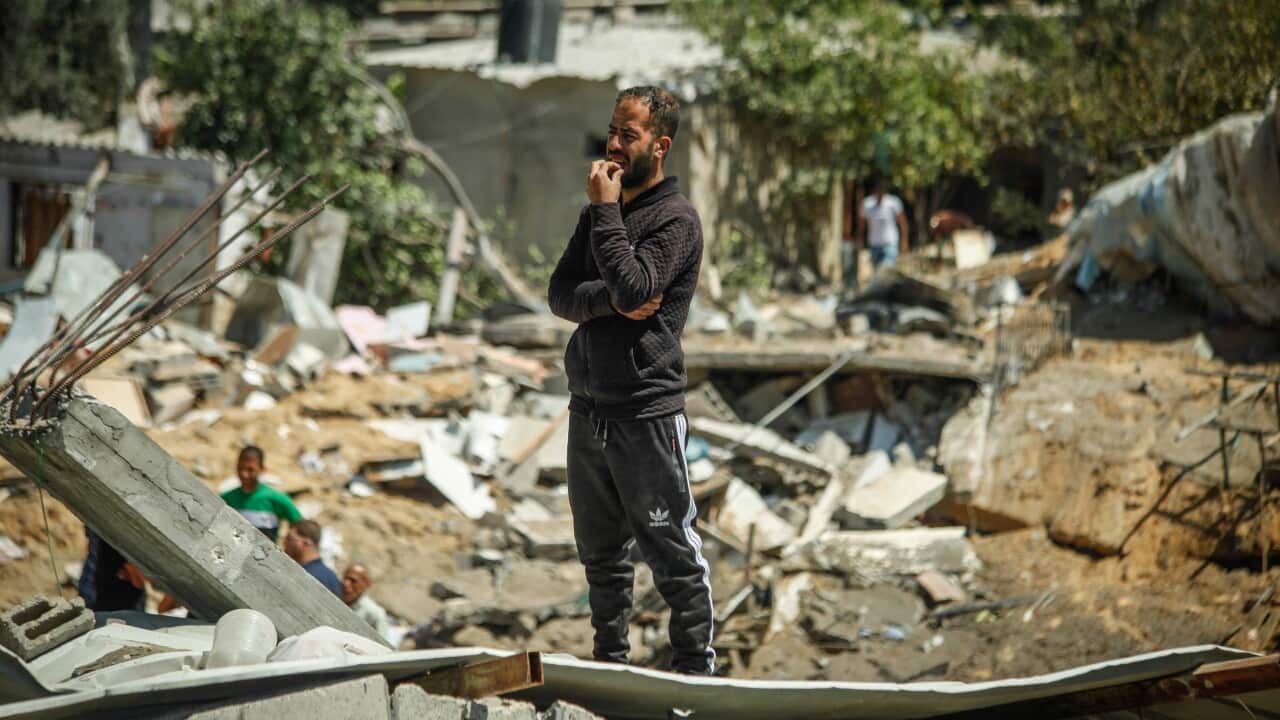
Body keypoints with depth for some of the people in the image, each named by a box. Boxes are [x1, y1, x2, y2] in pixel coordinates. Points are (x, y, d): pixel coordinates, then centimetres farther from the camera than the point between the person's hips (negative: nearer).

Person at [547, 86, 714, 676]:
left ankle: (695, 672, 3)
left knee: (673, 554, -3)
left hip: (648, 411, -7)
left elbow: (633, 288, -22)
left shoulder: (675, 219, -8)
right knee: (601, 552, 15)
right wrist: (611, 301, -13)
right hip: (588, 406, 7)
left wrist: (605, 210, -16)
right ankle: (610, 665, 25)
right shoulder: (601, 211, 14)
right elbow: (560, 294, 7)